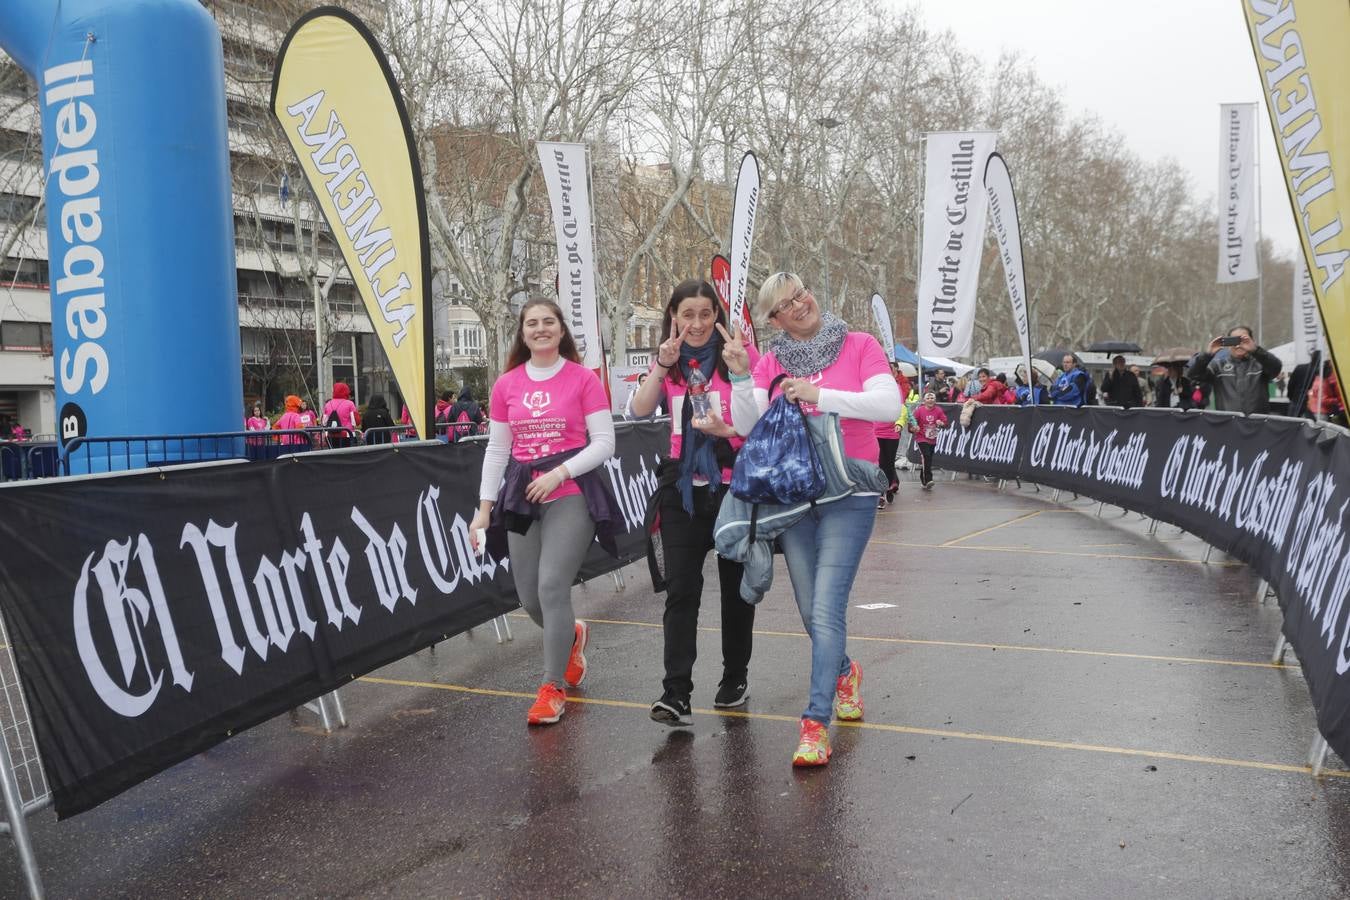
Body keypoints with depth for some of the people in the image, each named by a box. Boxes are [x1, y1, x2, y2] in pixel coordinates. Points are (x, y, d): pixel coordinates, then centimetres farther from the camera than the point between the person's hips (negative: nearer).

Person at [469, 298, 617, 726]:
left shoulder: (583, 379, -4)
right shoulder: (506, 385, 7)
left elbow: (603, 442, -6)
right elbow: (497, 450, 10)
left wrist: (560, 473, -17)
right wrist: (485, 506, 5)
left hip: (571, 494, -4)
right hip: (522, 496, 5)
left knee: (552, 587, -14)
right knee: (529, 597, 8)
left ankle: (553, 686, 1)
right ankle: (571, 635, 42)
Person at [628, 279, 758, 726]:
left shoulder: (739, 356, -4)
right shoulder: (669, 361, 7)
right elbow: (640, 410, -8)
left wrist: (728, 430, -21)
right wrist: (663, 366, -20)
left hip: (734, 484, -2)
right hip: (683, 488, 2)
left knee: (736, 585, 10)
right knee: (681, 589, -4)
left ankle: (736, 676, 28)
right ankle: (676, 694, -5)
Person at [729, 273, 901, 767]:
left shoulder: (859, 346, -1)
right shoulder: (771, 362, 7)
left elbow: (889, 406, -13)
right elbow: (748, 426, -3)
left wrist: (819, 395, -19)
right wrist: (740, 376, -17)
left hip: (848, 495, -3)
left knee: (826, 610, -13)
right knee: (812, 612, 12)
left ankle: (816, 723, -8)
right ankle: (844, 671, 42)